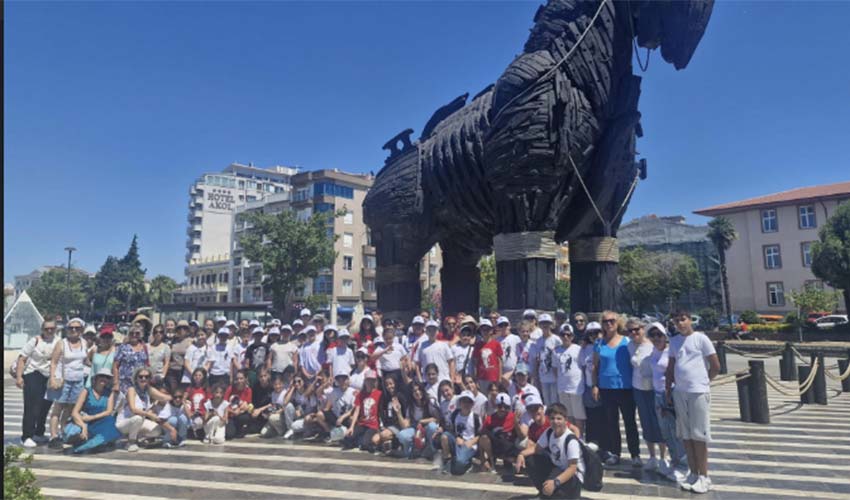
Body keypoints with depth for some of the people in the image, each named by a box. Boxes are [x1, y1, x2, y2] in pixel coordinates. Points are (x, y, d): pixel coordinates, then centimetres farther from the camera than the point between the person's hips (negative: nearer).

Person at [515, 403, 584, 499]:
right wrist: (521, 454, -17)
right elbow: (536, 448, 5)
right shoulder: (549, 433, -4)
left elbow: (572, 468, -29)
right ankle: (545, 492, 7)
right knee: (529, 459, -7)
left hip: (573, 477, -8)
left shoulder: (571, 440, -26)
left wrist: (555, 482, -44)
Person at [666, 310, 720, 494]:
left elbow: (716, 366, -3)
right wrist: (668, 390, 11)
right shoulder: (674, 341, 10)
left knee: (698, 435, 0)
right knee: (686, 435, 10)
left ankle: (704, 477, 10)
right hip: (679, 393, 5)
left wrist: (702, 381, 7)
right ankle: (693, 473, 20)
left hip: (698, 393, -5)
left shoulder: (700, 338, -5)